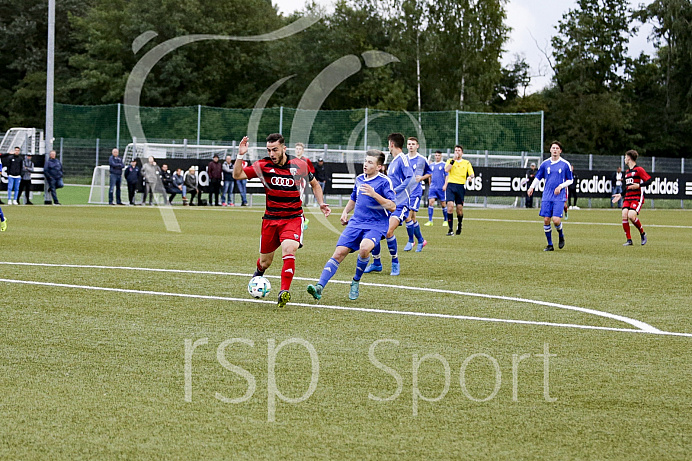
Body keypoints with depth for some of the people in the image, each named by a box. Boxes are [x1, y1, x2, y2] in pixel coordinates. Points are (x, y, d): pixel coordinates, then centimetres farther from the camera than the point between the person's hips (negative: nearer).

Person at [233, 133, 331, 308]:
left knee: (289, 250, -27)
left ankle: (284, 292, -26)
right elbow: (237, 175, -9)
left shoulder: (299, 165, -2)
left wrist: (321, 203, 4)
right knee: (265, 262, 10)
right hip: (270, 219, 2)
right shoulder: (263, 165, -4)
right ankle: (259, 273, 48)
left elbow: (314, 184, 16)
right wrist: (240, 155, -22)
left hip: (293, 218, -1)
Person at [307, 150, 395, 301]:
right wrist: (345, 212, 14)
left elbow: (392, 206, -15)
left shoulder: (384, 181, -6)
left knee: (364, 248, -33)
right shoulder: (359, 179, 13)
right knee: (338, 253, -11)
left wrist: (374, 194, -24)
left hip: (376, 225, -5)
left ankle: (356, 283, -10)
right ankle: (319, 287, -16)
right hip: (356, 223, 5)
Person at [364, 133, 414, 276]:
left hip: (400, 204, -9)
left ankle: (395, 264, -9)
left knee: (388, 231, -25)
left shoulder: (402, 159, -9)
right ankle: (376, 263, 20)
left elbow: (410, 178, -21)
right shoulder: (392, 162, 19)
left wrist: (395, 191, -26)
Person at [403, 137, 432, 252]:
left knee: (408, 217, -15)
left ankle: (410, 241, 0)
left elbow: (429, 173, 10)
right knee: (412, 219, 10)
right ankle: (421, 240, 24)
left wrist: (421, 178, -7)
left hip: (415, 191, -5)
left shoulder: (422, 159, -2)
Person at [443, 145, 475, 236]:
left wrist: (471, 176, -16)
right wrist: (453, 160, -11)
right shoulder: (450, 161, 10)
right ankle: (450, 229, -14)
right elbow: (446, 170, -9)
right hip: (451, 185, -1)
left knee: (460, 207, 0)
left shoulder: (467, 163, 12)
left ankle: (459, 224, 29)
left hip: (461, 186, 1)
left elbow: (472, 174, 7)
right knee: (450, 205, -16)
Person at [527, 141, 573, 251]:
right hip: (547, 196, 3)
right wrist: (532, 187, -1)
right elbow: (538, 177, 15)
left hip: (559, 197, -3)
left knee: (556, 220, -15)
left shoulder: (565, 164, 1)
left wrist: (561, 186, -9)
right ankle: (550, 245, 10)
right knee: (546, 220, -2)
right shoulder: (545, 163, 7)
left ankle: (561, 236, 18)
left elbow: (570, 180, 7)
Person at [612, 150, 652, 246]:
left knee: (631, 216, -23)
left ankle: (642, 234, 2)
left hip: (637, 197, -7)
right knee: (624, 216, -11)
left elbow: (649, 180, -10)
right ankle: (629, 240, -6)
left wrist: (639, 185, -20)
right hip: (627, 198, 7)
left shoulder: (639, 170, -5)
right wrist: (621, 195, 23)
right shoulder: (627, 171, 21)